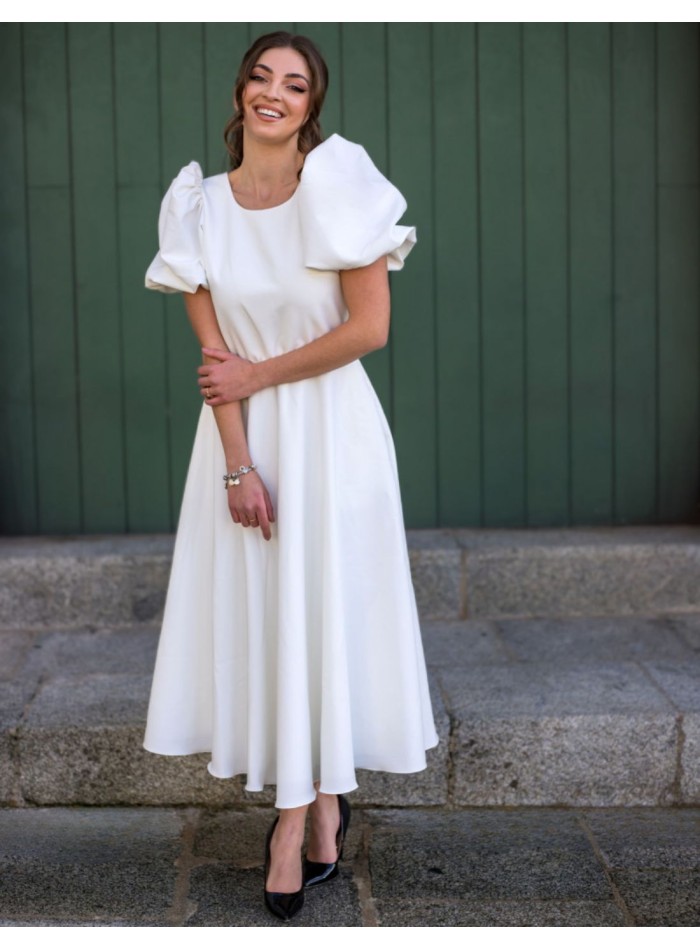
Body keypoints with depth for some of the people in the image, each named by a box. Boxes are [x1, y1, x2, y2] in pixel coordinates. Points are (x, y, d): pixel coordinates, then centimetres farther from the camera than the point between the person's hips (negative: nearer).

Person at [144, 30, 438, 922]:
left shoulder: (339, 185, -8)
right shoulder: (201, 206, 1)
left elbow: (368, 327, -11)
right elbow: (214, 351, -2)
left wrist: (258, 376, -7)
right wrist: (238, 465, -10)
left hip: (331, 427, -3)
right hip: (244, 431, 3)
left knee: (324, 606, 1)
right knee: (256, 606, 4)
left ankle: (298, 813, 13)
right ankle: (319, 799, 18)